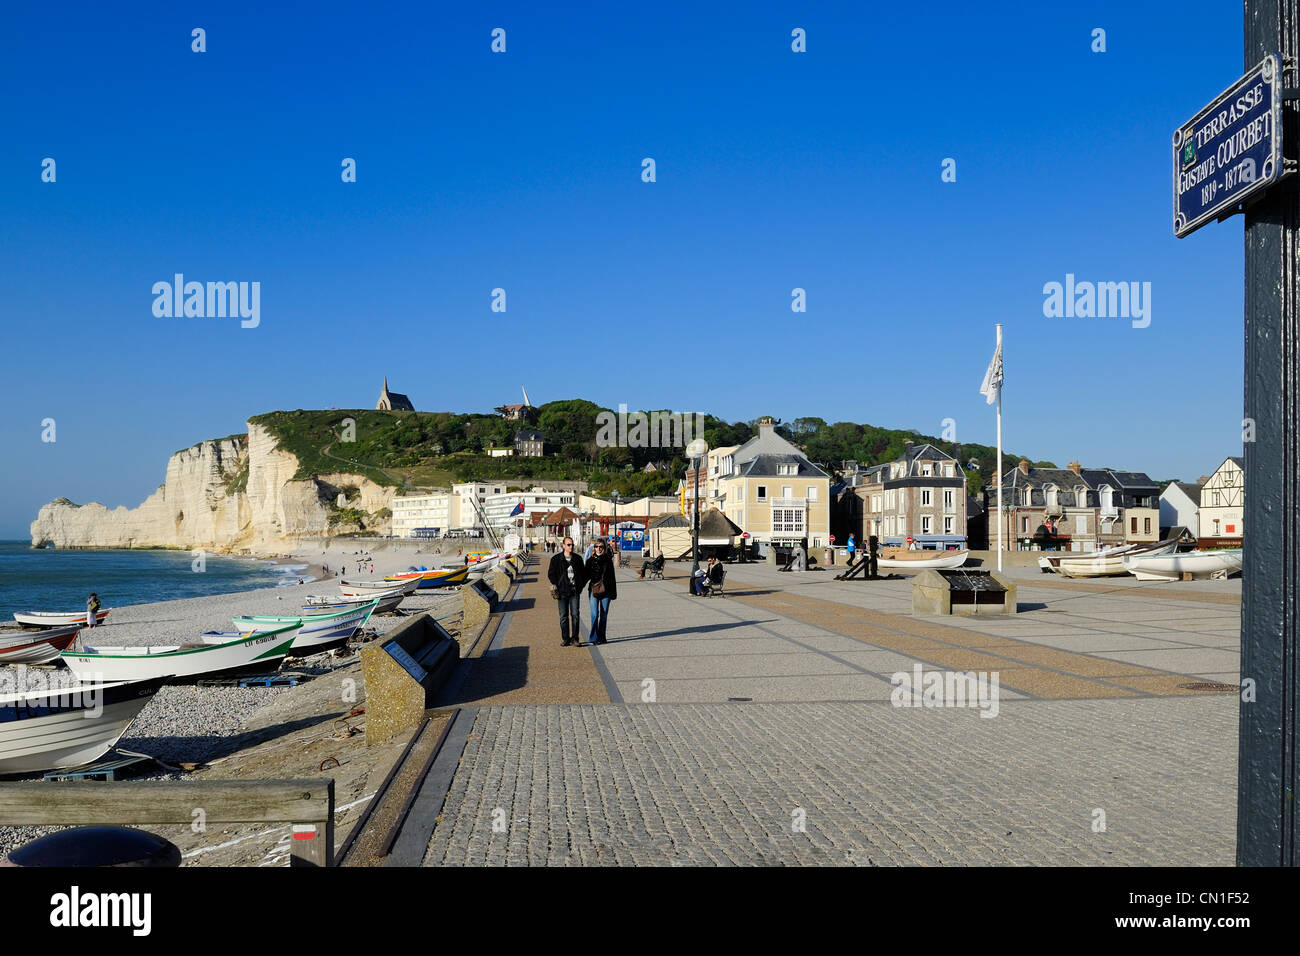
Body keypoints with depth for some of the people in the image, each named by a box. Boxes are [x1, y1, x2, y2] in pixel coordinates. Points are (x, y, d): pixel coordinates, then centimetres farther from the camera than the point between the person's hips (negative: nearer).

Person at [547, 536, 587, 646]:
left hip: (575, 592, 1)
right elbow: (550, 574, 3)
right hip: (562, 592, -1)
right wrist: (557, 586, -7)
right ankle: (565, 638, 11)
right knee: (564, 616, 3)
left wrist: (580, 585, 7)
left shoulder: (578, 559, 8)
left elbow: (584, 573, 18)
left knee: (575, 615, -3)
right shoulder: (556, 559, 2)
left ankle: (575, 638, 5)